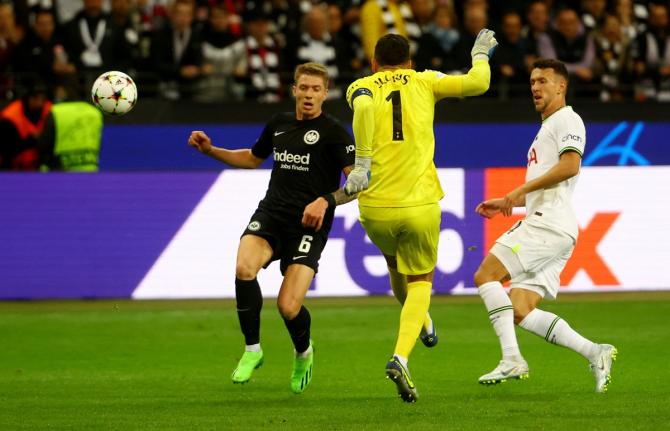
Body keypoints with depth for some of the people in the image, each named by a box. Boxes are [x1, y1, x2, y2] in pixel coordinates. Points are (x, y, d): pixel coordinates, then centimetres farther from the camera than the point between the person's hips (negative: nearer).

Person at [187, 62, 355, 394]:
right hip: (270, 216, 4)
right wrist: (210, 150, 21)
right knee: (244, 269, -28)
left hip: (308, 226, -4)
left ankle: (303, 353, 22)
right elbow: (252, 158, 32)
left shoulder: (333, 133, -4)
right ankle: (252, 349, -10)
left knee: (288, 307, -15)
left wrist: (326, 201, -25)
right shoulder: (279, 124, 14)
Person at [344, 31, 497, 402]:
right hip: (420, 204, -1)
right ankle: (401, 356, -12)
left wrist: (362, 163, -20)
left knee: (395, 264, 31)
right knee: (420, 280, 12)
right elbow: (478, 83, 5)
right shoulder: (425, 82, 7)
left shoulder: (360, 88, 4)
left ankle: (423, 325, 54)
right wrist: (480, 55, 26)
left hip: (375, 207, 1)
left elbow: (363, 107, -20)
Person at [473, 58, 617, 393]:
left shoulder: (567, 120, -2)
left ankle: (511, 359, -22)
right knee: (519, 312, 0)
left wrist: (521, 190, -17)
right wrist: (505, 203, 24)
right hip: (541, 224, 10)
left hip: (549, 224, -10)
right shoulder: (546, 128, 30)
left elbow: (570, 165, -20)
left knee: (485, 275, -15)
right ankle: (595, 353, -1)